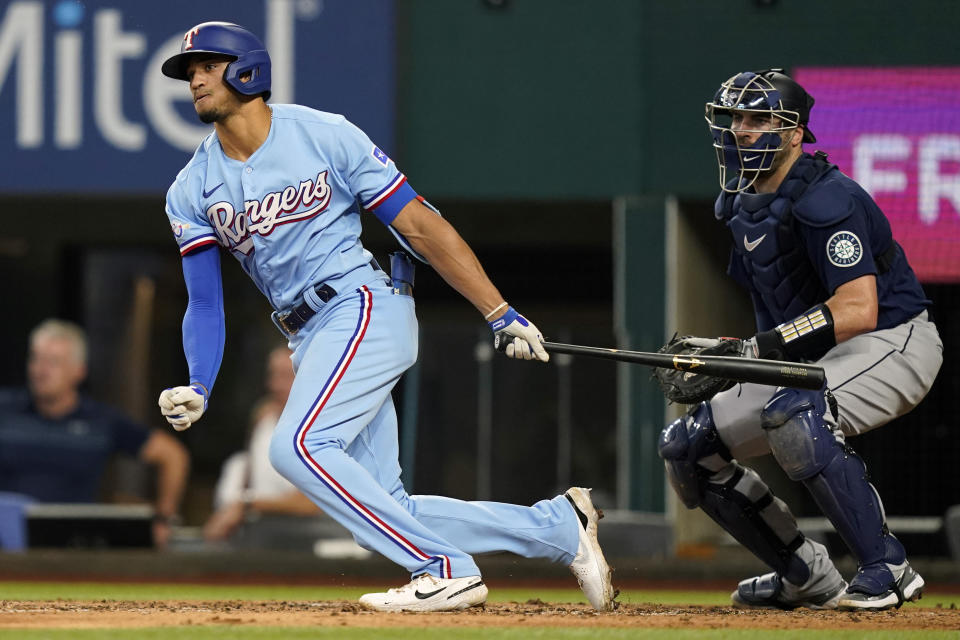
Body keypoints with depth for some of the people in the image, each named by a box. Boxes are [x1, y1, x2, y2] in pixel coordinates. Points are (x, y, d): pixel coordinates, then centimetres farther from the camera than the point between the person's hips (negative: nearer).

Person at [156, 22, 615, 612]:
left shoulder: (324, 136, -6)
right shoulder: (193, 191, 7)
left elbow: (420, 226, -6)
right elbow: (205, 303, 5)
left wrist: (504, 316, -10)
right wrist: (198, 389, -15)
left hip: (367, 305, -6)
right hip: (313, 339, 6)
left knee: (298, 446, -26)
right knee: (383, 511, -1)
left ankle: (447, 570, -20)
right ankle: (558, 528, 9)